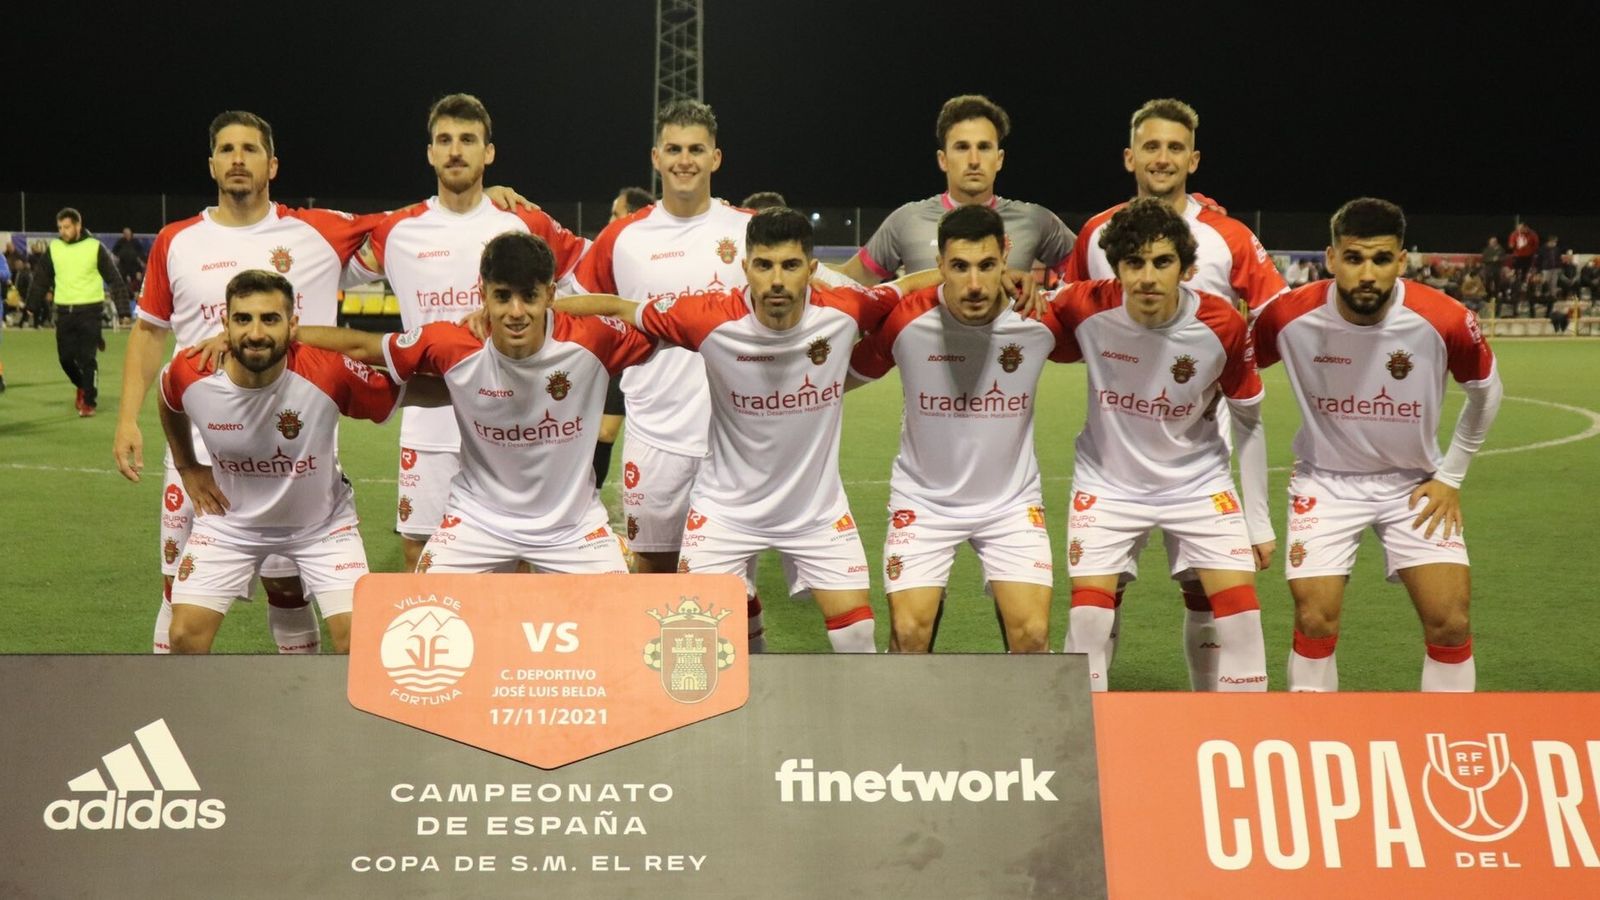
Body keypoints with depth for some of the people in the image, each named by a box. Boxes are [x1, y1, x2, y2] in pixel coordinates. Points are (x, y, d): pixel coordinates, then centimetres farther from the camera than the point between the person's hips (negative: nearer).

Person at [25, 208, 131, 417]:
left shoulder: (95, 248, -4)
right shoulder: (54, 248, 6)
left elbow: (114, 279, -2)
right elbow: (40, 279, 13)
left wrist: (123, 308, -6)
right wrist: (32, 307, 10)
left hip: (89, 311, -4)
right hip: (63, 311, 4)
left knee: (87, 358, -6)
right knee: (66, 357, 5)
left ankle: (89, 402, 4)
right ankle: (83, 386, 33)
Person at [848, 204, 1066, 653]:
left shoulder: (1041, 320, -15)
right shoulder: (904, 320, -19)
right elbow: (848, 375, -2)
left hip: (1012, 499, 1)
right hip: (924, 498, -1)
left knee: (1032, 634, -9)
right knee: (909, 633, -9)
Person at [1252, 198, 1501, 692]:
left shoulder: (1445, 320, -21)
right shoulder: (1290, 318, -20)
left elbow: (1486, 391, 1)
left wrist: (1450, 476, 3)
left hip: (1415, 484, 0)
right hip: (1325, 481, 0)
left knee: (1450, 622, -8)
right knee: (1315, 620, -8)